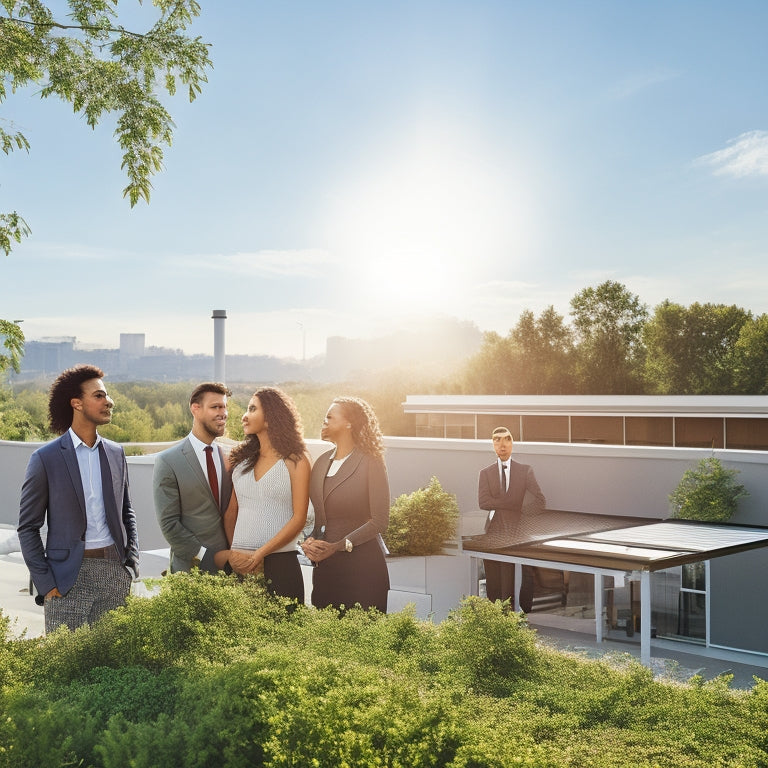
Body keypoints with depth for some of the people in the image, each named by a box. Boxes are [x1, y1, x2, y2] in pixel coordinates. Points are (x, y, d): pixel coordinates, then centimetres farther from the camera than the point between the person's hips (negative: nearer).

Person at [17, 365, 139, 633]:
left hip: (115, 572, 4)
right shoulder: (45, 459, -4)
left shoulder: (115, 453, 10)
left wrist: (132, 562, 7)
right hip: (69, 577, -4)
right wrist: (46, 583, -7)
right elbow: (28, 528, -2)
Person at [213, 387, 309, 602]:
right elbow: (231, 511, 13)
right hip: (240, 565, 4)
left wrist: (259, 554, -12)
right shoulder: (242, 459, 14)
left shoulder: (295, 461, 0)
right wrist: (234, 551, -2)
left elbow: (299, 518, -7)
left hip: (280, 564, -4)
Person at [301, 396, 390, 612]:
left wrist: (339, 546, -17)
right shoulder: (321, 463, 14)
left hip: (361, 565, -5)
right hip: (324, 565, 6)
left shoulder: (370, 463, -5)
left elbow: (379, 521, -10)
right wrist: (309, 541, -5)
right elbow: (317, 516, 15)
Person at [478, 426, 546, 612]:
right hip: (493, 533, 1)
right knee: (493, 586, 2)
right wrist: (515, 503, -10)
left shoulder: (525, 471, 9)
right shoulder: (485, 473, 10)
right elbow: (483, 502, -6)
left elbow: (540, 501, 0)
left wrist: (522, 514, -9)